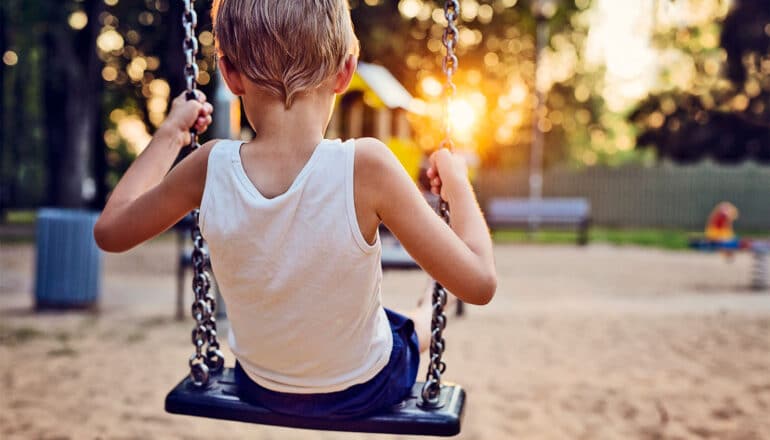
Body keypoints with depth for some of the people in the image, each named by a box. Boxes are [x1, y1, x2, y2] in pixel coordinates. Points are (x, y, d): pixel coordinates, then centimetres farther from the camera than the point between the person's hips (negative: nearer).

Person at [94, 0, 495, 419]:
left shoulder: (212, 166, -24)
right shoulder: (364, 166, -32)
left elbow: (109, 230, -5)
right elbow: (479, 283, -25)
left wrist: (168, 134, 4)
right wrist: (456, 183, -10)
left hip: (259, 387, 3)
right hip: (366, 390, -2)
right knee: (428, 310, 31)